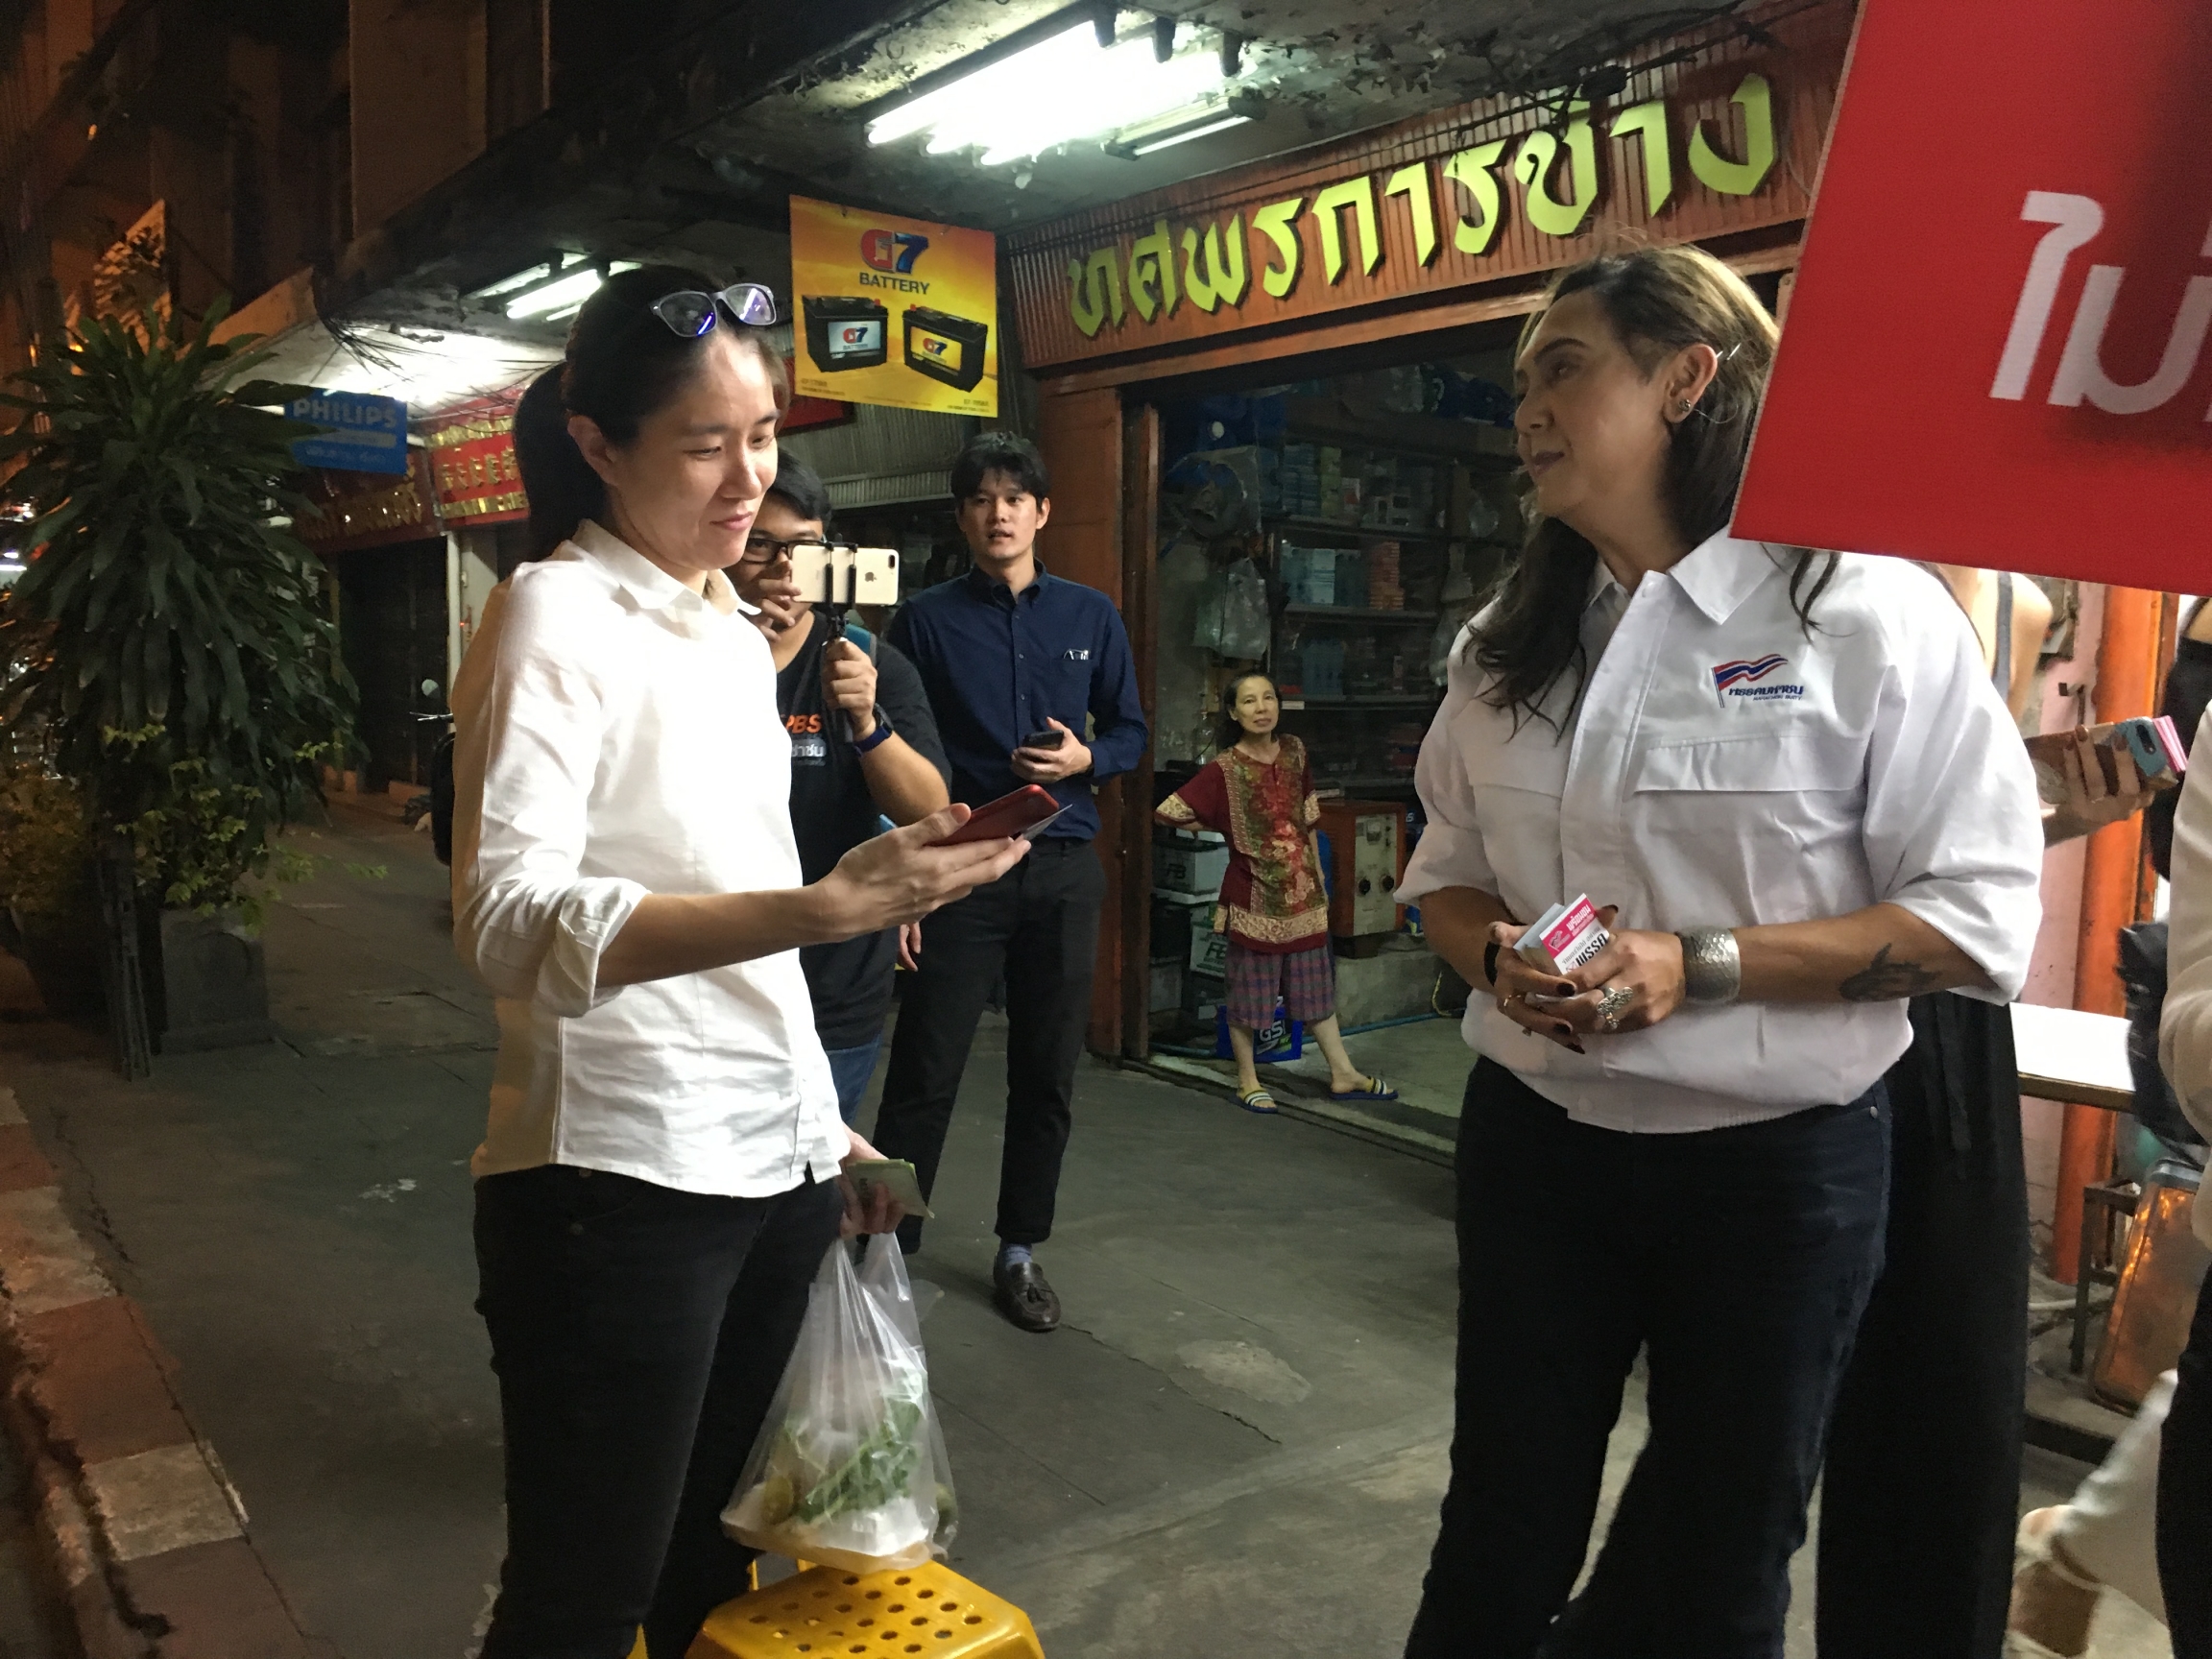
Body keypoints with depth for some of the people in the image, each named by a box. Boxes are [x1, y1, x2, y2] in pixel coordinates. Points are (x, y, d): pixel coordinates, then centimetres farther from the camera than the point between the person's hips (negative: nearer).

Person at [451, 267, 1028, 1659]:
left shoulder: (735, 638, 13)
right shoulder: (557, 614, -10)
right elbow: (510, 917, -25)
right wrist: (825, 906, -34)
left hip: (777, 1170, 7)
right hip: (621, 1181, -7)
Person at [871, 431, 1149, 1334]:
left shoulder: (1090, 616, 8)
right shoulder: (926, 619, 1)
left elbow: (1130, 730, 13)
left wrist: (1086, 760, -9)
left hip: (1063, 868, 3)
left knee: (1047, 1075, 10)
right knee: (925, 1072, -2)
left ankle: (1021, 1251, 24)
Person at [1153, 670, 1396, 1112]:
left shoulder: (1294, 753, 4)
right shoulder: (1224, 769, -11)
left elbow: (1307, 823, 12)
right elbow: (1165, 813, -15)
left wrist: (1319, 880, 13)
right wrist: (1222, 828, -1)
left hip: (1302, 891, 5)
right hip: (1254, 895, -5)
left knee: (1315, 984, 14)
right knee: (1248, 988, 6)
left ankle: (1342, 1074, 23)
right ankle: (1247, 1080, 19)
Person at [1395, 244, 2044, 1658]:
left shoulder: (1867, 618, -11)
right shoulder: (1511, 641, 5)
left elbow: (1979, 917, -12)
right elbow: (1448, 869, 12)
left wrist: (1696, 968, -23)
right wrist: (1497, 955, -12)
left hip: (1776, 1164, -3)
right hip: (1534, 1143, 4)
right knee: (1502, 1539, 16)